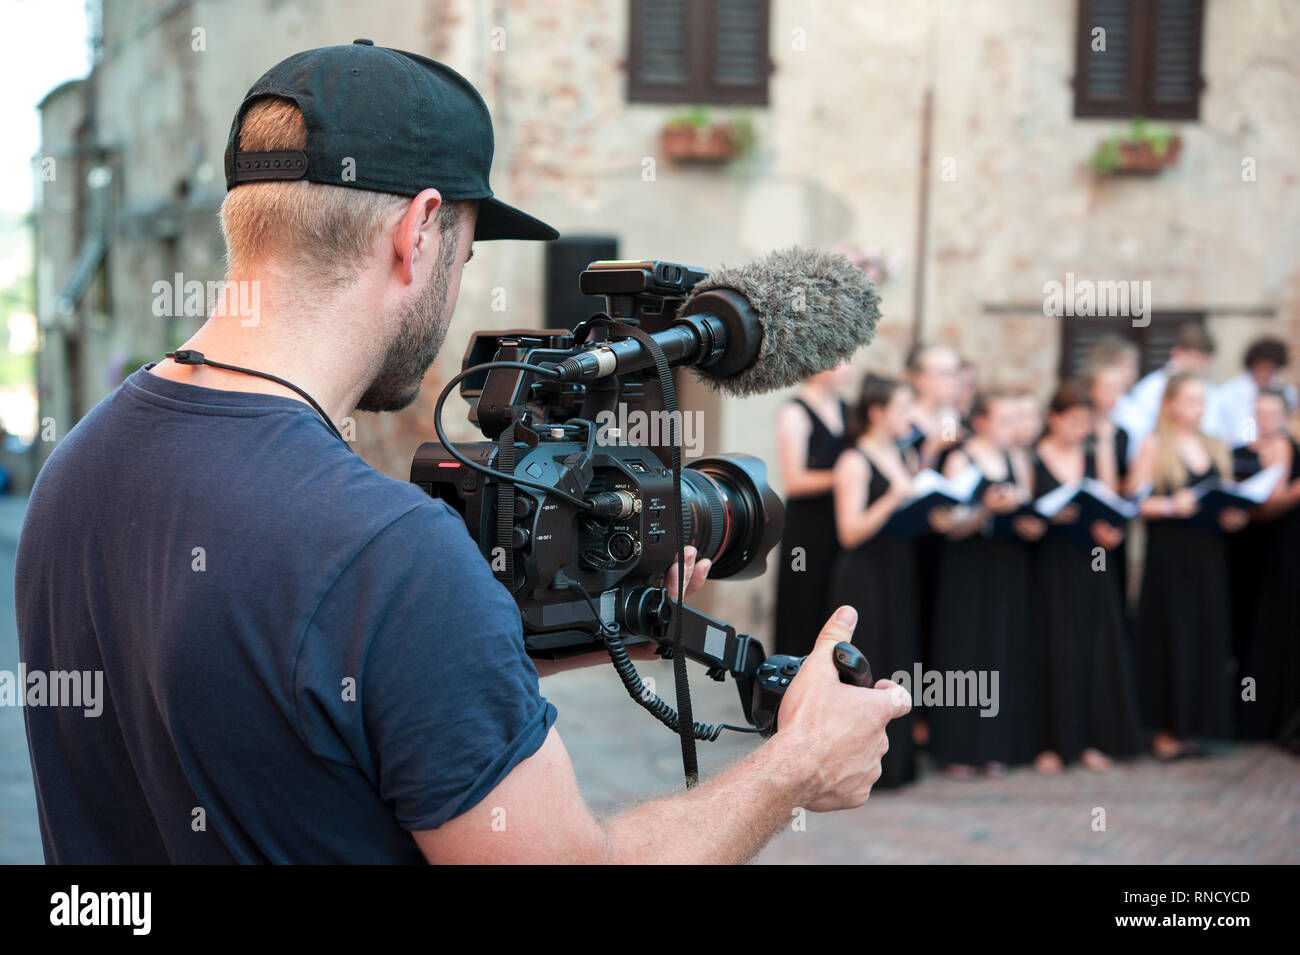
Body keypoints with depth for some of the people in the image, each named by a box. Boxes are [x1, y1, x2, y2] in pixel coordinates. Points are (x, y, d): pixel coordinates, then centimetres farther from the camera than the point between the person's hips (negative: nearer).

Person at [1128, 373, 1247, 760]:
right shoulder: (1154, 446, -2)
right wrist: (1171, 506, -22)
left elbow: (1229, 500, 19)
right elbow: (1134, 502, -7)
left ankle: (1189, 726, 13)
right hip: (1168, 554, -5)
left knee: (1207, 636, 5)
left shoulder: (1215, 449, 14)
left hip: (1208, 556, 5)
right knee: (1170, 636, -3)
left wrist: (1233, 516, -2)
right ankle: (1165, 729, 4)